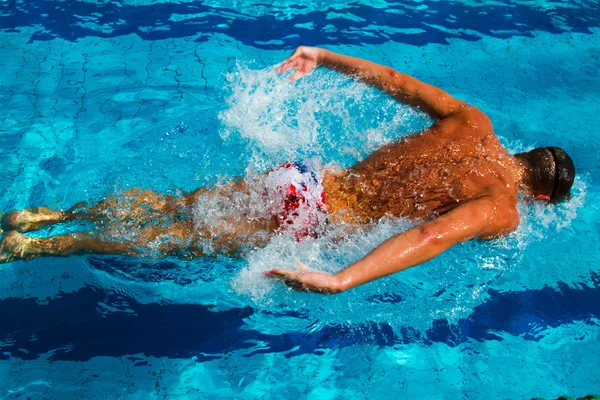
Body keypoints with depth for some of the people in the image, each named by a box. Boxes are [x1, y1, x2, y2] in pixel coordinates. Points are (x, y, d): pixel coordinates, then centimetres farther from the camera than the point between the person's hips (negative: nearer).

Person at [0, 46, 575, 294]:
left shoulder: (472, 121, 9)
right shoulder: (503, 212, -7)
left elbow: (390, 79, 11)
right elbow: (434, 234, -28)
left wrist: (324, 57, 18)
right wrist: (340, 281, -39)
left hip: (302, 175, 6)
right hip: (311, 219, -5)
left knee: (165, 206, 13)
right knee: (176, 238, 2)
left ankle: (46, 214, 19)